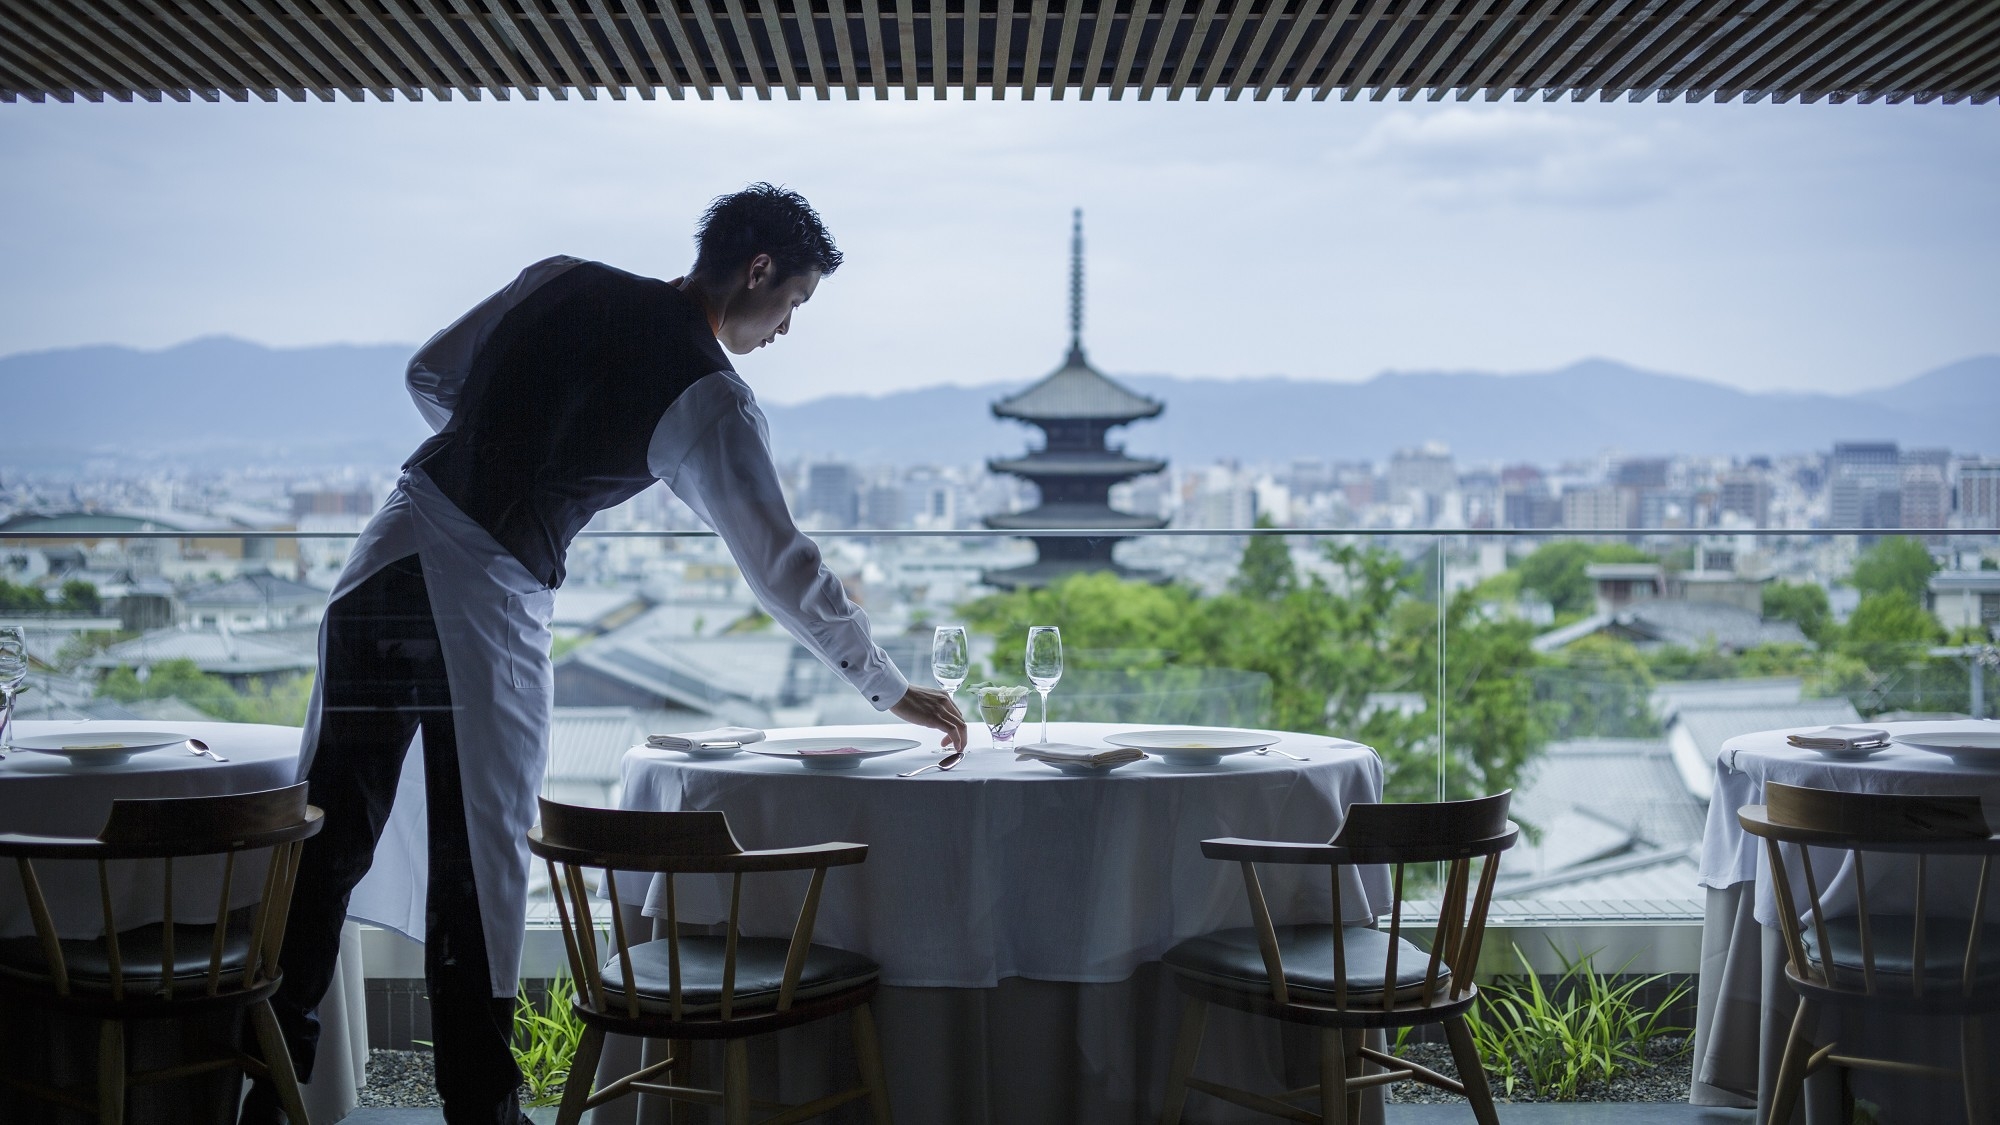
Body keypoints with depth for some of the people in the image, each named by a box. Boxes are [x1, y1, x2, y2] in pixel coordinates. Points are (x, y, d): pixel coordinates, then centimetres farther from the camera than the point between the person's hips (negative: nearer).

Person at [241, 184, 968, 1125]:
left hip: (389, 554, 6)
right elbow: (781, 566, -3)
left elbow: (430, 377, 18)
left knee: (329, 834, 10)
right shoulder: (710, 400, -4)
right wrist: (892, 691, 5)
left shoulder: (561, 280, 11)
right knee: (476, 867, 4)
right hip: (487, 601, -6)